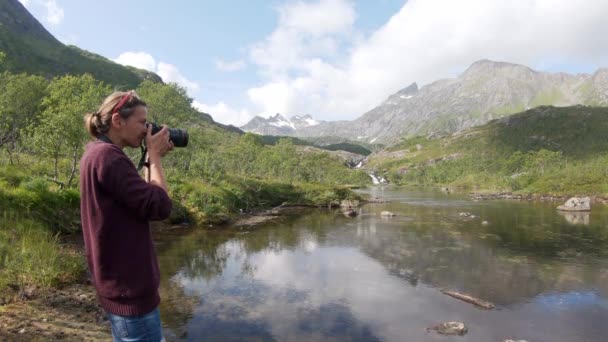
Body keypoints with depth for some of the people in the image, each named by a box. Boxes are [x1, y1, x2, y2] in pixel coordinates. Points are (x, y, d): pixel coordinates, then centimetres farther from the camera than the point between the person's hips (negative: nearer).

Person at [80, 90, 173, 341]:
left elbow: (141, 199, 13)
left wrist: (152, 159, 5)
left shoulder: (97, 153, 11)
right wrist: (155, 156, -12)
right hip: (129, 288, -10)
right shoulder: (107, 155, -19)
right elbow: (159, 206, -24)